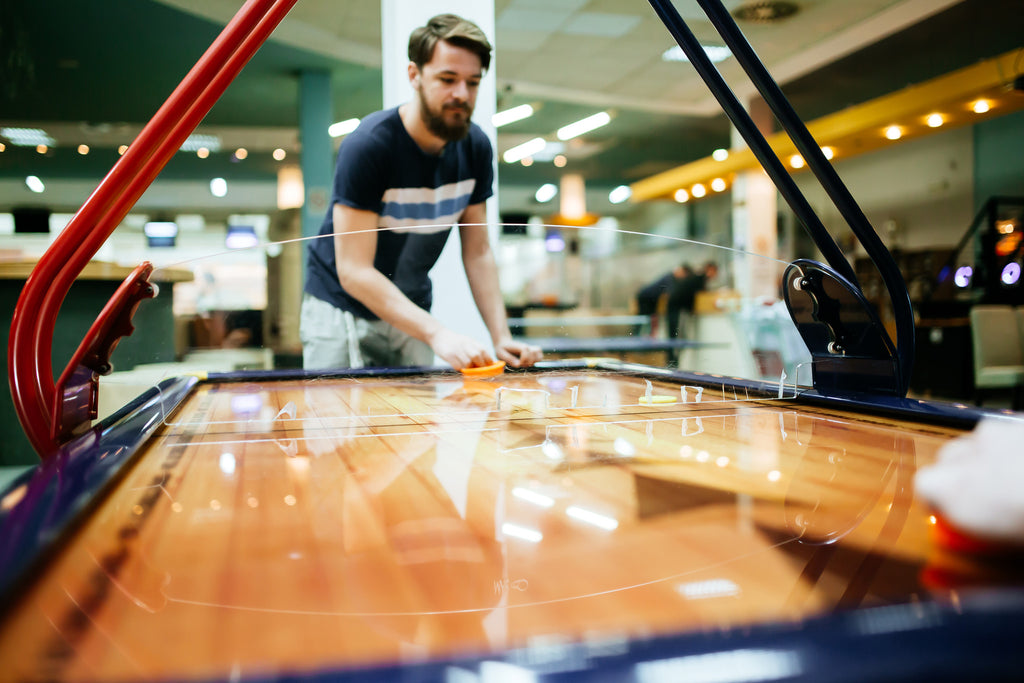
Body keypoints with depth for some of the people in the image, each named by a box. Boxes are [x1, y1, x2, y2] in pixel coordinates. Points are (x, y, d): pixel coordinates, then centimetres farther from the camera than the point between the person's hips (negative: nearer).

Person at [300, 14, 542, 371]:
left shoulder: (475, 147, -6)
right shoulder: (367, 146, -24)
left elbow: (478, 252, 0)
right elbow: (354, 271, -27)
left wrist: (501, 338, -12)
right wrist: (436, 333, -38)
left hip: (410, 310, 5)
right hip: (341, 310, -4)